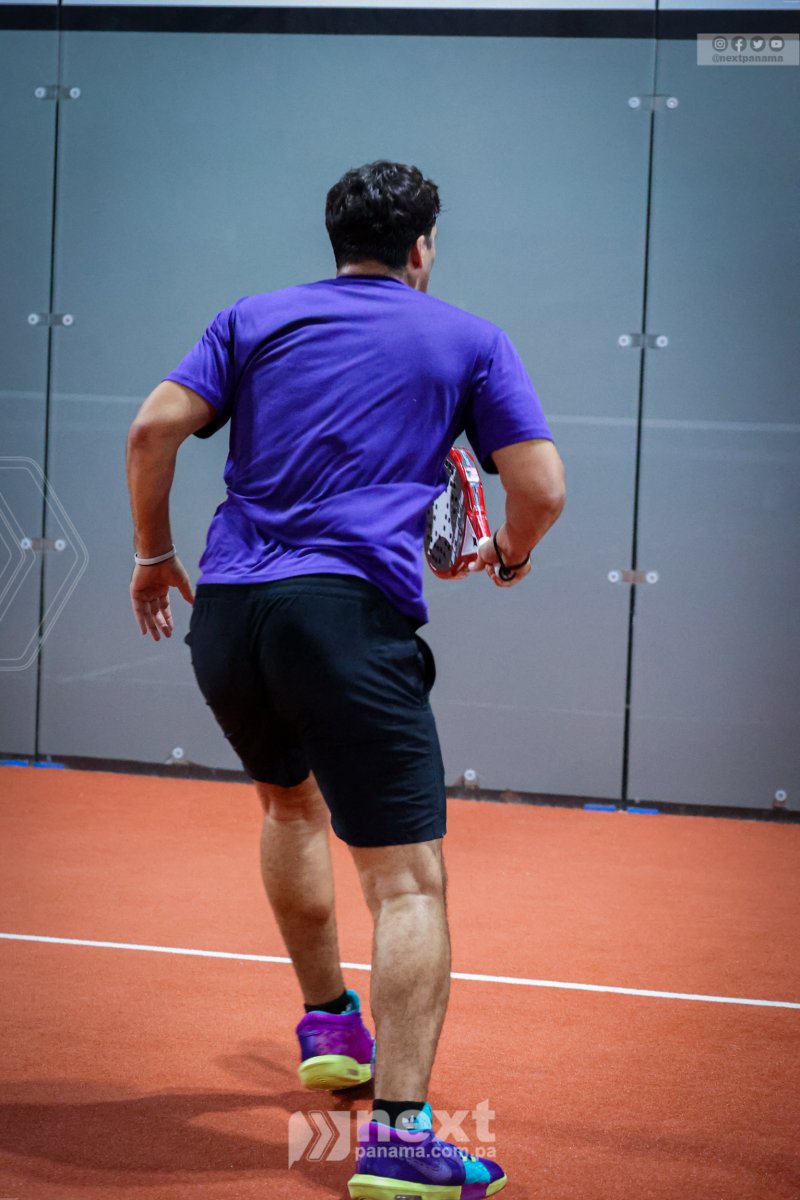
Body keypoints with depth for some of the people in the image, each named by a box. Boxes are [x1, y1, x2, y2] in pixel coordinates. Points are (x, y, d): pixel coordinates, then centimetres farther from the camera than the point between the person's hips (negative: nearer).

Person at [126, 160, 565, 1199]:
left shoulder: (256, 320, 17)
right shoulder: (471, 341, 12)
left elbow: (155, 428, 5)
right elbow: (540, 488, 5)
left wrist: (154, 552, 17)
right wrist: (509, 556, 26)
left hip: (225, 613, 5)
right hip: (351, 615, -4)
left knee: (292, 802, 32)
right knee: (409, 880, -6)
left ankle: (330, 1026, 40)